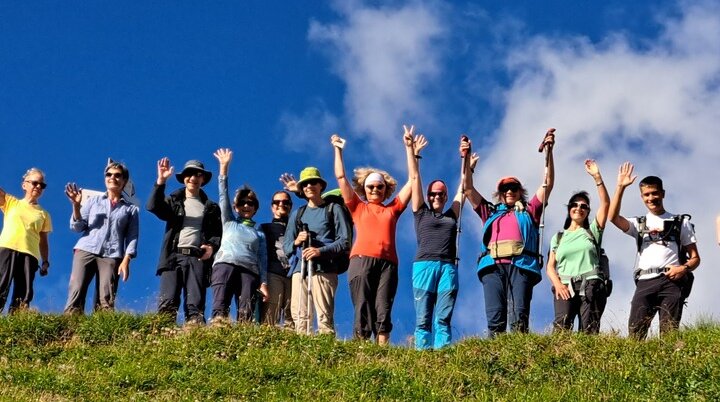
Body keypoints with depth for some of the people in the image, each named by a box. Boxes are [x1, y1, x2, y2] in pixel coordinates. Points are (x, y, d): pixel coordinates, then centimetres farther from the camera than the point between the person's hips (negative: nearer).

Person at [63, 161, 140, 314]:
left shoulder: (131, 209, 15)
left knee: (106, 300, -12)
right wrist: (76, 206, -6)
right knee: (76, 292, -14)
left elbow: (132, 237, 7)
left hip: (111, 255, -1)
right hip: (86, 250, 1)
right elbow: (77, 227, 11)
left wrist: (126, 260, -8)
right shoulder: (93, 201, 18)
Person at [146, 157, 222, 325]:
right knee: (167, 302, -14)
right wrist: (161, 181, -14)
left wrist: (212, 246, -8)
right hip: (173, 256, -1)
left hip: (197, 258, 1)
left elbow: (218, 233, 15)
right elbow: (153, 206, -3)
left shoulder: (211, 208, 19)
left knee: (195, 305, -9)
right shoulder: (173, 201, 16)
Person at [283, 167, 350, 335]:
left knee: (324, 315, -13)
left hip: (324, 270, -4)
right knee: (299, 316, -4)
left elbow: (344, 241, 1)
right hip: (300, 269, 4)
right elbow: (286, 246, 20)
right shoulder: (297, 214, 23)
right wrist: (296, 242, -3)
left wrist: (321, 251, -13)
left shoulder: (333, 209, 10)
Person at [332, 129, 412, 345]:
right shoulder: (358, 208, 21)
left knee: (383, 311, -9)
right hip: (361, 260, -1)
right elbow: (340, 177, 21)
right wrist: (338, 150, 23)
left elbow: (412, 180, 26)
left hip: (387, 262, 1)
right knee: (362, 310, -9)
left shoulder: (393, 209, 24)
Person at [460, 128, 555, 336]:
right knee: (495, 318, -16)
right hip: (493, 265, 1)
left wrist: (548, 153, 15)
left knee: (519, 316, -19)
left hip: (521, 265, -1)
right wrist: (466, 159, 21)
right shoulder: (491, 212, 34)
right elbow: (468, 188, 30)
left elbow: (548, 183, 24)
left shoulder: (529, 211, 30)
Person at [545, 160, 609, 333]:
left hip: (591, 286, 0)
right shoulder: (558, 237, 22)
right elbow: (550, 266, 14)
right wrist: (558, 284, -6)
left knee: (589, 332, -15)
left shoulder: (592, 231, 18)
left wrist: (597, 177, -2)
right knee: (561, 327, -25)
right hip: (565, 287, 0)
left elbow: (605, 203, 6)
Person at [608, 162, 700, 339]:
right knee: (635, 333, -13)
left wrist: (684, 268, -9)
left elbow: (695, 258, 14)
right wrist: (620, 187, -5)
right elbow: (613, 217, 0)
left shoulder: (680, 223, 17)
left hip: (671, 282, -1)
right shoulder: (639, 224, 21)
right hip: (645, 283, 2)